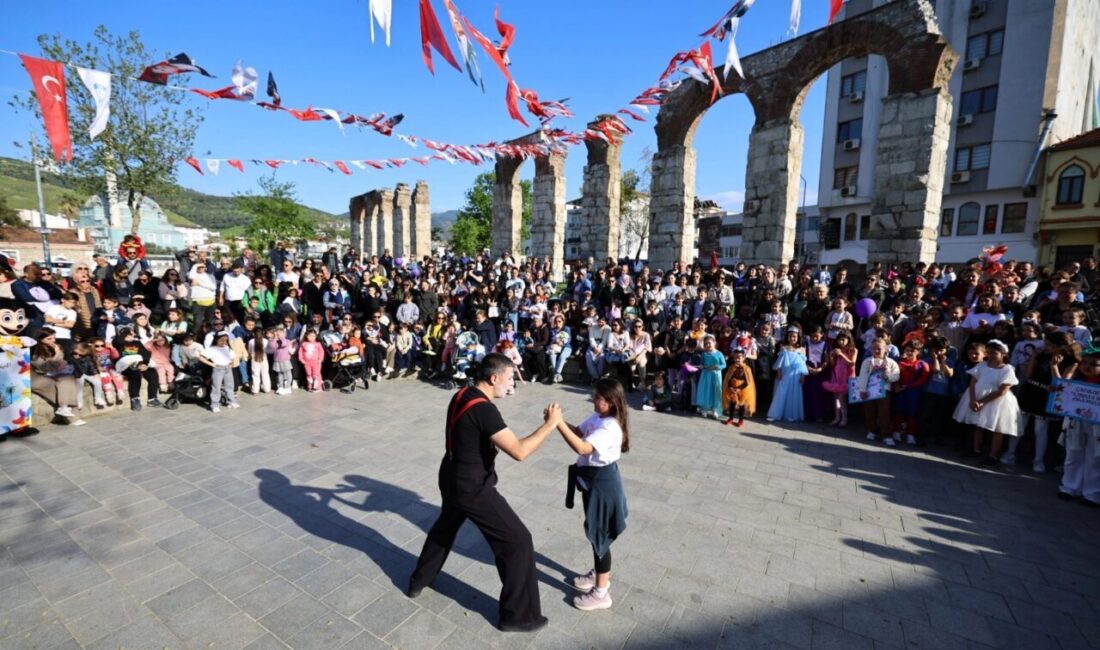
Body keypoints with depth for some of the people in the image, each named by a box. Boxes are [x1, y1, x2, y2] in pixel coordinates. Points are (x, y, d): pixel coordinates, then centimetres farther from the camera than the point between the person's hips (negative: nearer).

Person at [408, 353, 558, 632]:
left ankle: (418, 581, 54)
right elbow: (519, 451, -31)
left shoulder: (461, 395, -2)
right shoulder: (484, 410, -29)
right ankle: (517, 615, 17)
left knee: (445, 526, 34)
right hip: (473, 489, -9)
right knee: (517, 540, 3)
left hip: (452, 479, 9)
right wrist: (550, 424, -24)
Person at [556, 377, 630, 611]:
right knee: (595, 532, 24)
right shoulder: (596, 417, 0)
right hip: (592, 479, 9)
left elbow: (582, 447, -38)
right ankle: (598, 574, 44)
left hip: (603, 483, -9)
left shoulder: (610, 427, -29)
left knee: (600, 535, 6)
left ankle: (601, 592, 23)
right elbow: (578, 431, 6)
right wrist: (559, 420, -13)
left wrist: (558, 423, -40)